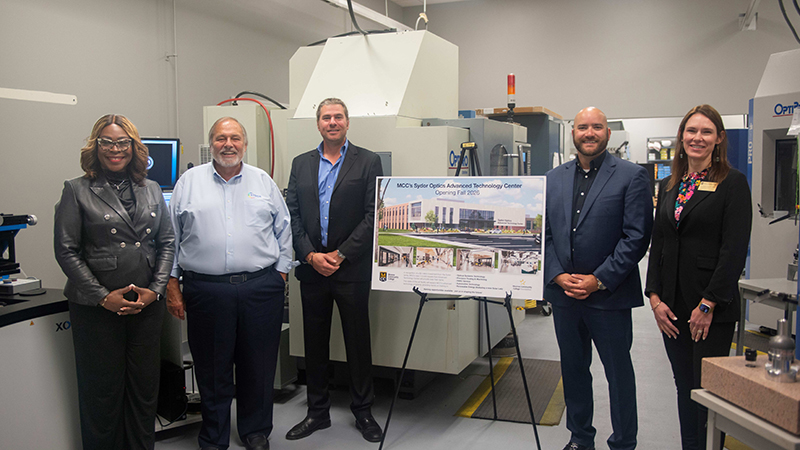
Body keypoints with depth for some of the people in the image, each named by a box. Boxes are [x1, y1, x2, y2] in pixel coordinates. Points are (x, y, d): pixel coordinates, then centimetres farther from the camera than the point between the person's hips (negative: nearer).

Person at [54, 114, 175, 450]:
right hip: (97, 309, -3)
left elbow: (167, 243, 9)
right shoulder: (77, 191, 0)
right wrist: (103, 296, -11)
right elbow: (66, 250, -4)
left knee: (145, 385, 11)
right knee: (103, 390, 6)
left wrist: (155, 290, -3)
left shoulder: (152, 190, 10)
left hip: (147, 305, 3)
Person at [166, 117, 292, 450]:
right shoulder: (189, 182, 7)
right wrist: (172, 283, 5)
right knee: (212, 369, 10)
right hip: (206, 291, 0)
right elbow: (170, 237, 8)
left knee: (258, 366, 10)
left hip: (261, 288, 1)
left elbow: (283, 231, 11)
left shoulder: (263, 182, 9)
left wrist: (281, 273, 5)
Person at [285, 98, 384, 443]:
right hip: (311, 268, 3)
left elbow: (373, 215, -6)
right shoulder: (301, 164, 11)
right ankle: (317, 411, 26)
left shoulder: (368, 162, 1)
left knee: (358, 341, 6)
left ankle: (363, 411, 22)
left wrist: (340, 255, -11)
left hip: (352, 268, -3)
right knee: (314, 342, 11)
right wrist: (310, 255, -7)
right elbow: (293, 216, 6)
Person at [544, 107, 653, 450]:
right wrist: (558, 276, -6)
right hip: (563, 294, 5)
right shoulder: (553, 179, 9)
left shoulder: (632, 177, -5)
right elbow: (543, 234, 7)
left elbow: (637, 237, -10)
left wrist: (599, 280, -15)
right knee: (573, 369, 16)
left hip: (609, 296, -4)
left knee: (619, 372, 8)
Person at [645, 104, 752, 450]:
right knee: (684, 388, 14)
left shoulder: (733, 183, -5)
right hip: (672, 305, 5)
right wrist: (655, 298, 2)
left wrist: (709, 304, -14)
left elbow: (734, 250, -11)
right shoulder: (668, 186, 12)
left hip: (712, 308, -5)